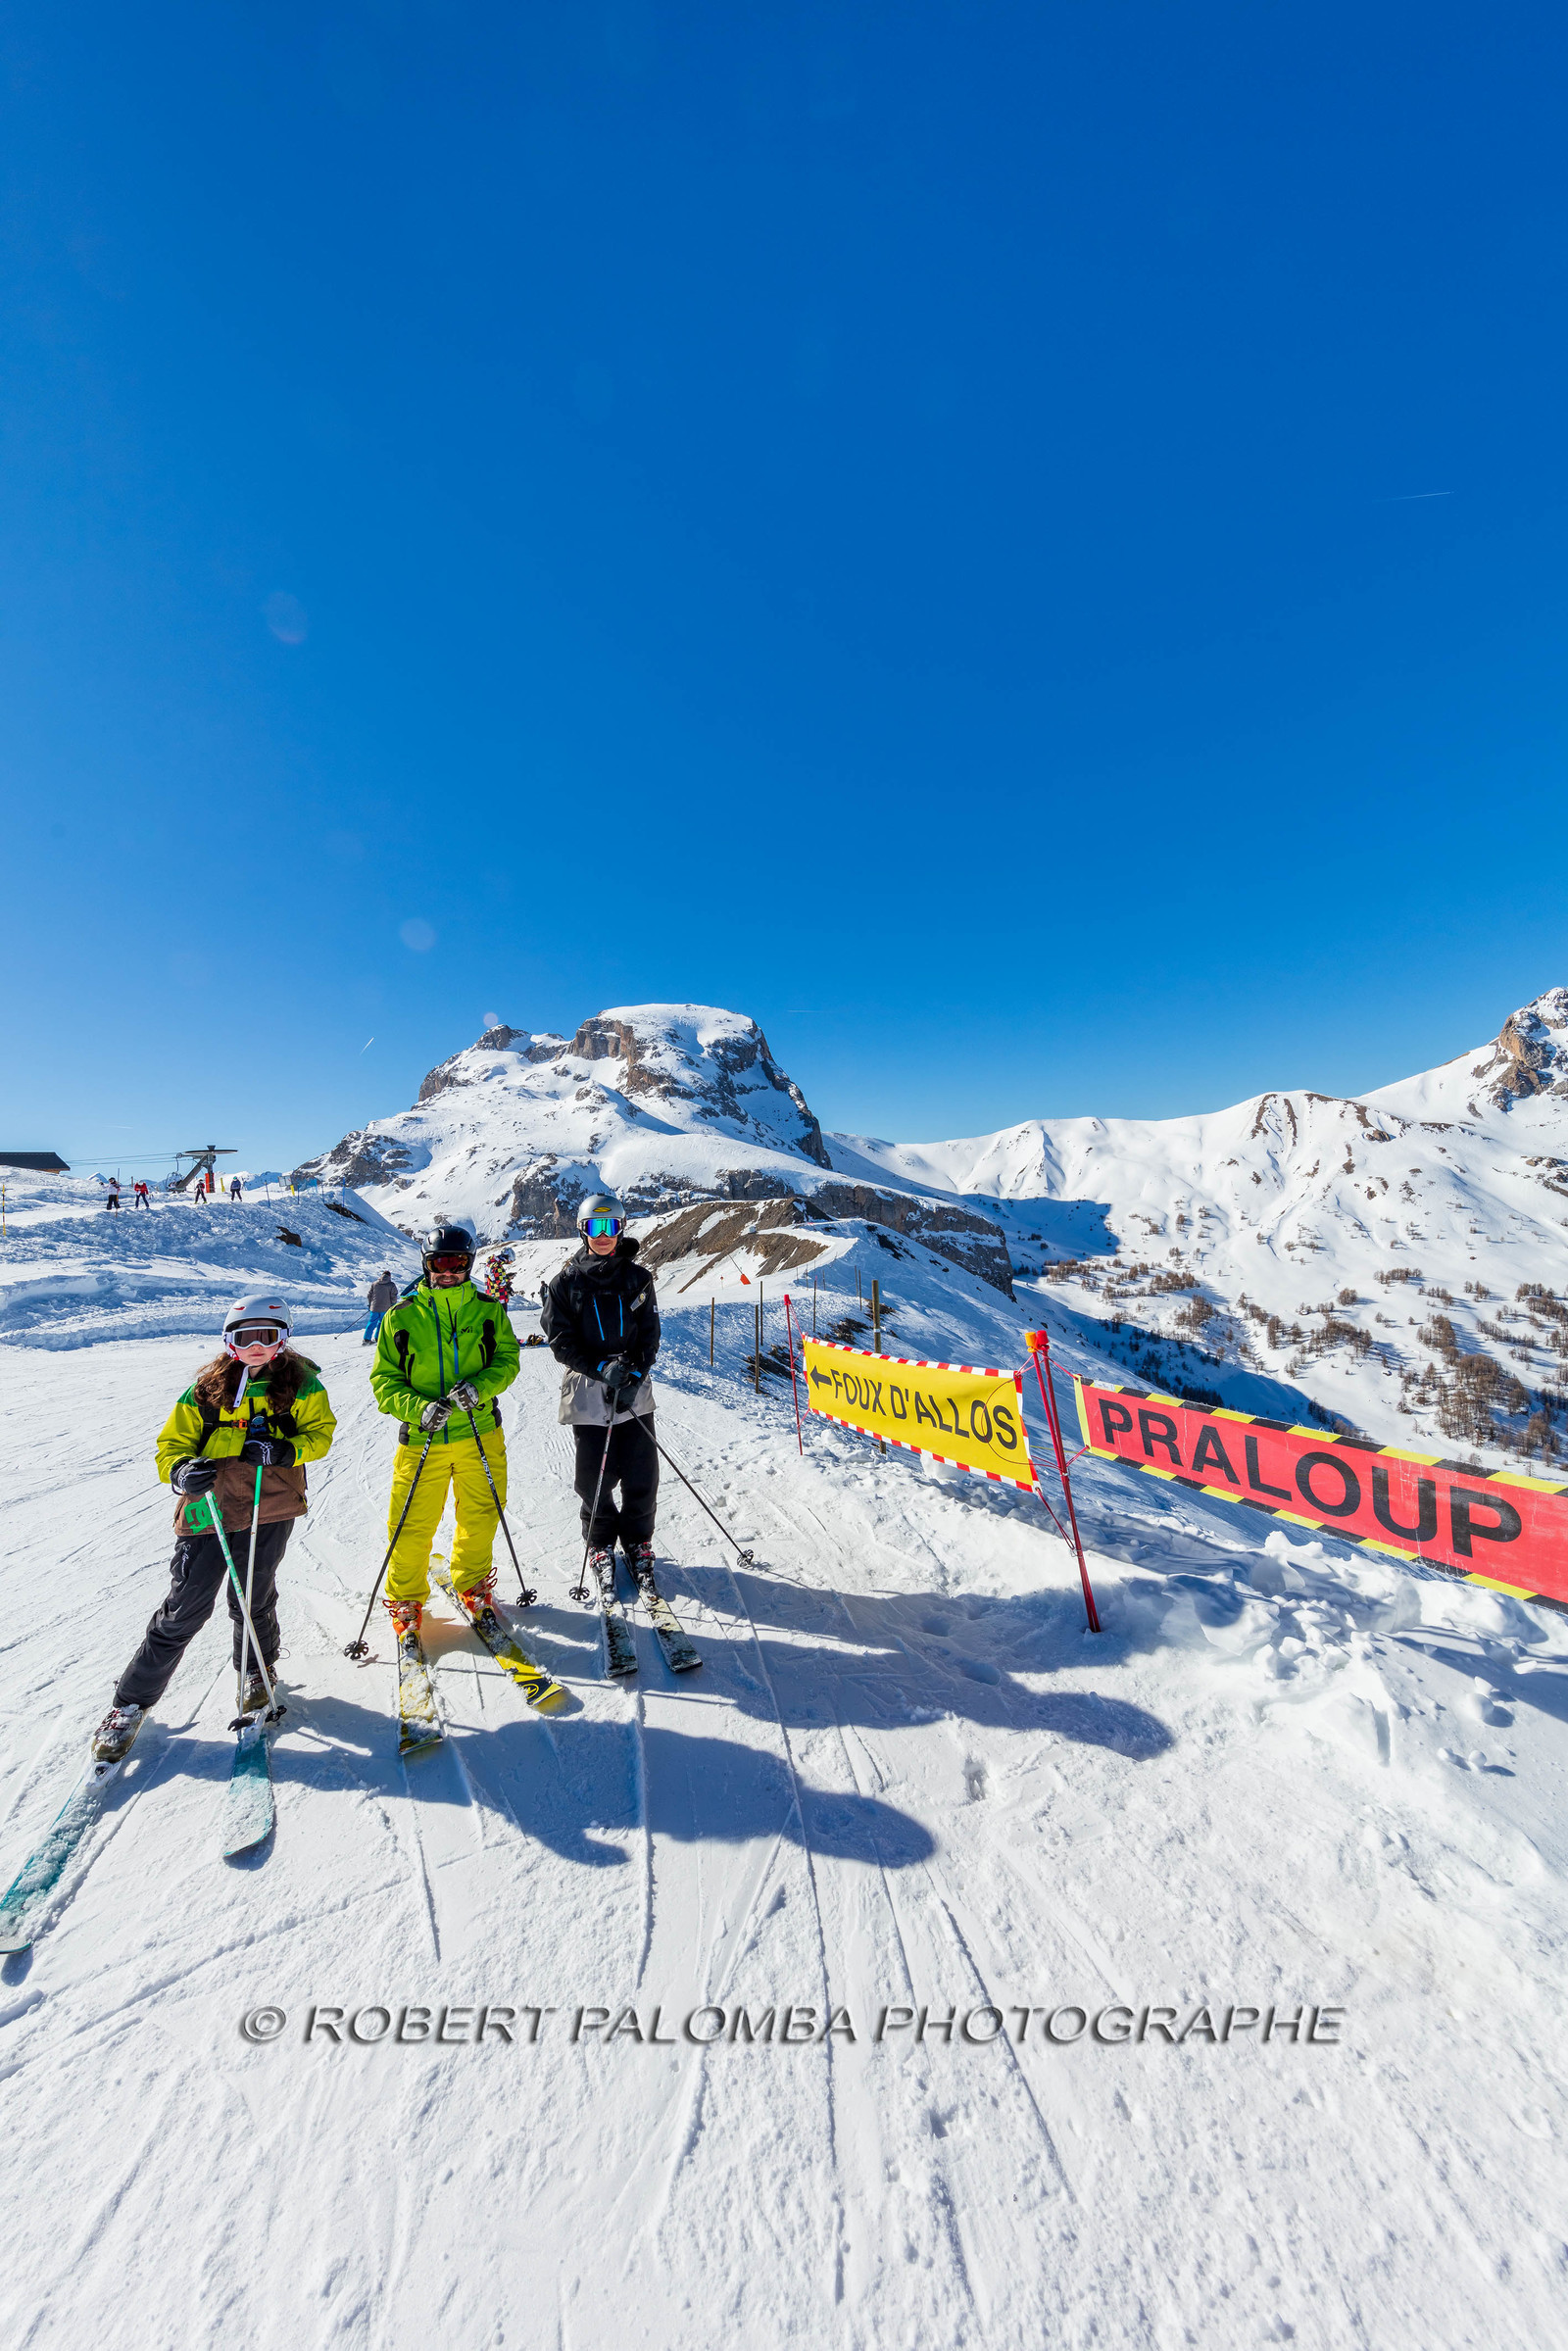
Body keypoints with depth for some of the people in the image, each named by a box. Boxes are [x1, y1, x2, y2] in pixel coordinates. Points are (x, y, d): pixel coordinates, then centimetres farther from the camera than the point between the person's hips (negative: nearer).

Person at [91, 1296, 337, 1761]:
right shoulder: (206, 1389, 1)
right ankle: (132, 1702, 29)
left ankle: (257, 1673, 39)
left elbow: (320, 1432, 1)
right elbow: (172, 1443, 3)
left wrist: (283, 1450, -18)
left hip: (271, 1508, 0)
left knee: (253, 1601, 10)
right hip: (209, 1508, 1)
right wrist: (181, 1473, -18)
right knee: (185, 1609, 4)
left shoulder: (300, 1385, -1)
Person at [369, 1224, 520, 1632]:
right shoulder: (400, 1317, -2)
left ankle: (473, 1585, 40)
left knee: (480, 1518, 13)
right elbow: (384, 1380, -1)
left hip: (479, 1433, 1)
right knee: (413, 1526, 6)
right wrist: (419, 1408, -18)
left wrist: (478, 1387, -20)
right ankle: (406, 1598, 34)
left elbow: (508, 1359, 0)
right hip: (422, 1439, -1)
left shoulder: (488, 1311, 1)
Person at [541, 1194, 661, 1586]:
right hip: (587, 1392, -1)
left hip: (635, 1391, 1)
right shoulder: (567, 1281, -1)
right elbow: (560, 1340, -4)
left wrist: (634, 1373, -12)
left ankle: (638, 1539, 30)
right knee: (595, 1477, 7)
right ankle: (600, 1542, 32)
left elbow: (650, 1333, 3)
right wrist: (601, 1368, -16)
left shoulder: (637, 1277, 3)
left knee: (641, 1474, 6)